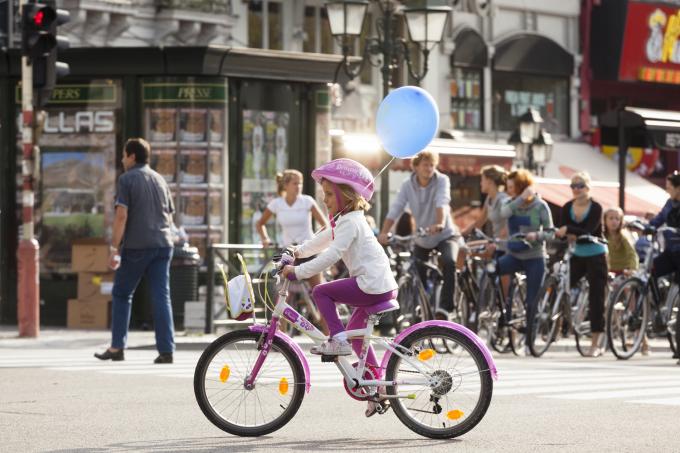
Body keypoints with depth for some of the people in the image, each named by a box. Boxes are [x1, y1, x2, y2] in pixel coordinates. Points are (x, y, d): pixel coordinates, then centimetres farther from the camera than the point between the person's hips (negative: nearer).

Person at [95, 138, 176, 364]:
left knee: (121, 294, 8)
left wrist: (115, 248, -11)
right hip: (163, 244, 5)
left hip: (136, 246, -5)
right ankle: (166, 350, -6)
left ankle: (117, 347, 7)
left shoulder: (127, 179, -4)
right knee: (161, 297, 1)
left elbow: (122, 215, -12)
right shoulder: (160, 180, 15)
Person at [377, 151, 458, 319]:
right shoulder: (408, 185, -9)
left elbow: (442, 203, -33)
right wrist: (383, 233, -34)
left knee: (449, 262, -31)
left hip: (444, 235, -3)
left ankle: (445, 307, -33)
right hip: (422, 239, 3)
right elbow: (395, 210, -18)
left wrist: (440, 224, -52)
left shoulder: (442, 181, -16)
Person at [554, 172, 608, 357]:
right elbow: (562, 231, -7)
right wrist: (566, 236, -30)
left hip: (595, 256, -4)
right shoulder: (567, 208, 1)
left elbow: (589, 231, -24)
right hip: (577, 255, 4)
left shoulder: (596, 208, -12)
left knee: (596, 300, -4)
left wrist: (569, 230, -37)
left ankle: (595, 345, 0)